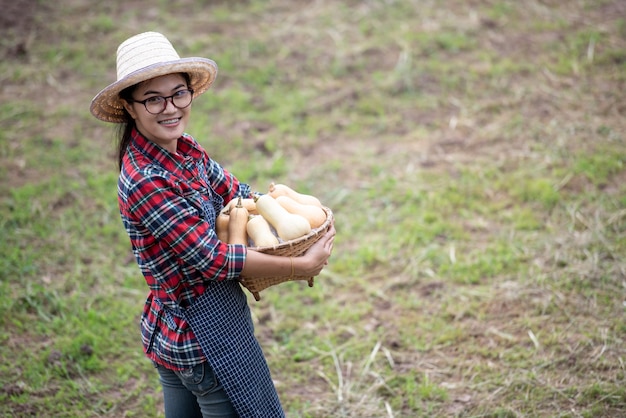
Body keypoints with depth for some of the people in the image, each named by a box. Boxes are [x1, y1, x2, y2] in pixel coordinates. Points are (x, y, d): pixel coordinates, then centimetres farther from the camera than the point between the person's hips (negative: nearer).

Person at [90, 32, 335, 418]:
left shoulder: (185, 149, 0)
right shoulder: (145, 182, -26)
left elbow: (234, 191, 8)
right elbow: (212, 259, -24)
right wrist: (302, 266, -18)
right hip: (204, 339, -9)